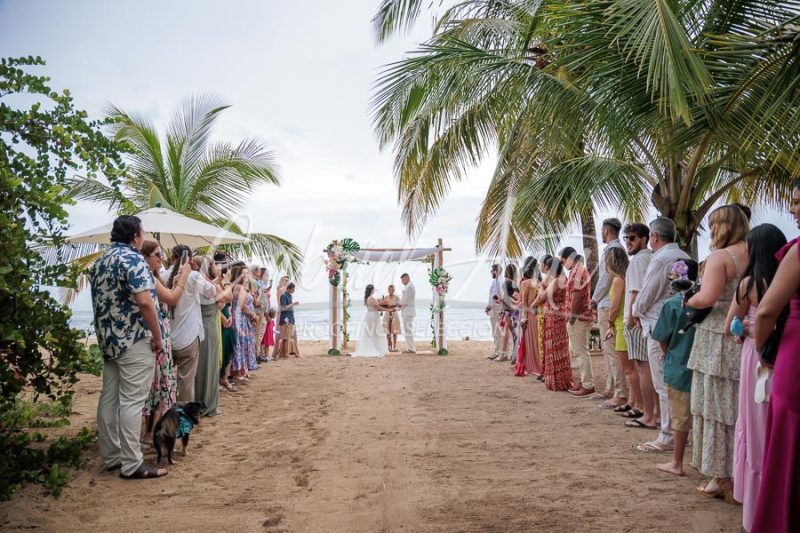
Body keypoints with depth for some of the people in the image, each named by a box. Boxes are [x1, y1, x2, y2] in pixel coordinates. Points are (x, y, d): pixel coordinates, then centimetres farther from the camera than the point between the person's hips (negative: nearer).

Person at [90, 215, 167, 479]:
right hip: (134, 339, -9)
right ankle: (132, 464, -4)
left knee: (109, 398, 11)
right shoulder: (132, 259, -14)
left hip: (108, 339, 9)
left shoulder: (100, 261, 14)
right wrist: (158, 337, -15)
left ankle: (111, 456, 20)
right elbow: (144, 301, -22)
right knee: (132, 400, -7)